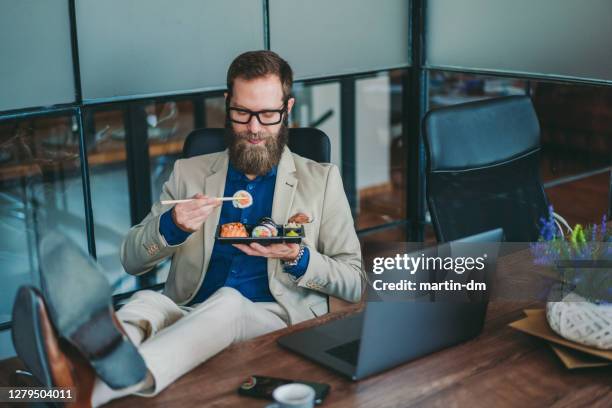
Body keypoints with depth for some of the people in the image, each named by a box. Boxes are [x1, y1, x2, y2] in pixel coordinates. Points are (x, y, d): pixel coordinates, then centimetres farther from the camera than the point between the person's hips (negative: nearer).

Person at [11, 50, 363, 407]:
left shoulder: (322, 180, 11)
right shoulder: (189, 173, 16)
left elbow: (355, 283, 8)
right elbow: (132, 261, 13)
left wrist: (298, 258, -12)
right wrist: (171, 226, -9)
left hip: (277, 322, -2)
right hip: (188, 316, 3)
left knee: (226, 301, -35)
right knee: (147, 301, -30)